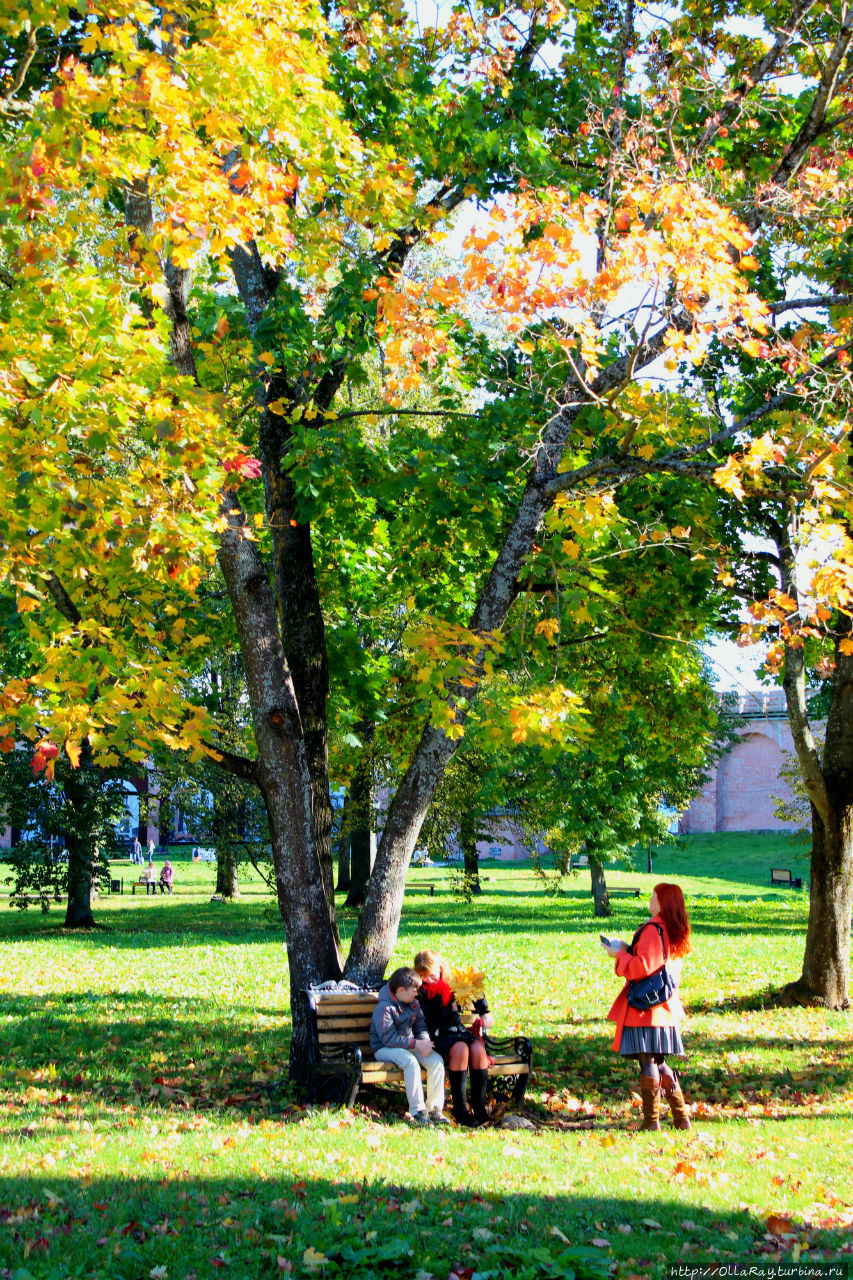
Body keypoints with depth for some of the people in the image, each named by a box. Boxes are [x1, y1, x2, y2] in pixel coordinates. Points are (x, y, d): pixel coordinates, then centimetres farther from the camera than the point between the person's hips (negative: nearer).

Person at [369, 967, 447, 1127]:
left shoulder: (413, 1004, 7)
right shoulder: (384, 1007, -17)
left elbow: (421, 1027, 11)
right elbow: (389, 1039, -23)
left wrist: (425, 1041, -13)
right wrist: (416, 1043, -27)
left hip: (410, 1045, 7)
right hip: (385, 1048, -7)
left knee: (436, 1061, -19)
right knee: (410, 1062, -37)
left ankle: (434, 1109, -14)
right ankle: (418, 1111, -31)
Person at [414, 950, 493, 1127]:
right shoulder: (421, 991, 0)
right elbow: (429, 1022, -9)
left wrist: (484, 1012, 9)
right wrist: (451, 1009, -14)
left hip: (460, 1030, 4)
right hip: (438, 1036, -4)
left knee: (478, 1048, -28)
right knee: (460, 1049, -34)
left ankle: (479, 1106, -22)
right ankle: (459, 1109, -29)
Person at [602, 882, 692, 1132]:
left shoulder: (653, 930, -16)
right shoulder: (674, 931, 13)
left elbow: (643, 967, -21)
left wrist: (620, 954, -7)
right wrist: (629, 949, 17)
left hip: (646, 1008, -9)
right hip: (666, 1007, 9)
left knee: (648, 1063, -4)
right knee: (658, 1063, 16)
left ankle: (651, 1121, -1)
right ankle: (681, 1118, 16)